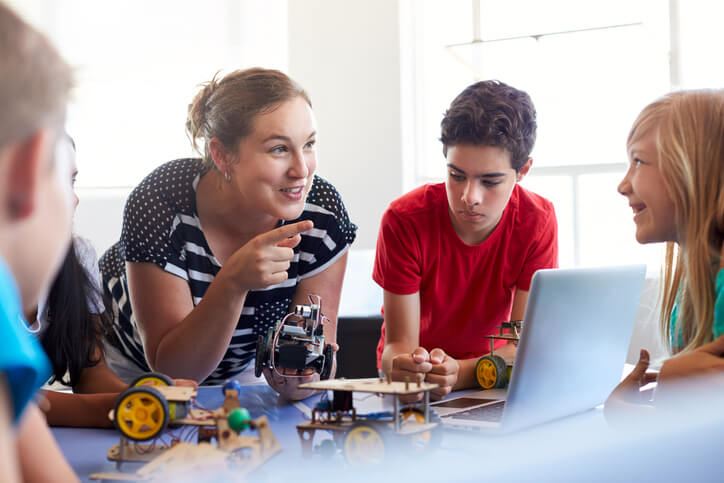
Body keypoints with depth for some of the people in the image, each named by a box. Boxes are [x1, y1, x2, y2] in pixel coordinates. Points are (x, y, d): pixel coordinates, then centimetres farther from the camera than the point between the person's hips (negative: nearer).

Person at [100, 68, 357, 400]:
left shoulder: (323, 213, -23)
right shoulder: (160, 207, -30)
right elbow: (171, 370, -28)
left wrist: (299, 378, -39)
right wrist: (233, 282, -42)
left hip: (240, 367, 2)